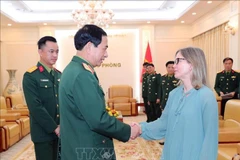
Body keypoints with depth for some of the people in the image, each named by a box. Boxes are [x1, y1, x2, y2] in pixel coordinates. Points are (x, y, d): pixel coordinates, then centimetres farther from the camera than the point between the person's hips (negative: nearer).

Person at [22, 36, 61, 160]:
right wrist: (54, 127, -16)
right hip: (43, 132, -5)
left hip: (60, 130, 6)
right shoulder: (30, 76, -12)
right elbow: (35, 107, -18)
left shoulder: (59, 74, 7)